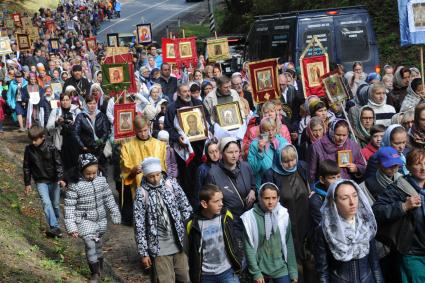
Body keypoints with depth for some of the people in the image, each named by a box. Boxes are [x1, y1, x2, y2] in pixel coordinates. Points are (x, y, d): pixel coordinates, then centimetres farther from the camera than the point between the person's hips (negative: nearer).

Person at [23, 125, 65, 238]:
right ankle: (54, 227, -22)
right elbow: (26, 167, 3)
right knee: (46, 202, -17)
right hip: (40, 181, 0)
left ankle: (56, 224, 34)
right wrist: (27, 183, 5)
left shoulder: (51, 148, -12)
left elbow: (58, 164, -7)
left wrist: (60, 178, -20)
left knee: (55, 204, 10)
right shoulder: (29, 149, -6)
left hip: (54, 180, 0)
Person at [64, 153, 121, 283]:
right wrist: (71, 227, -15)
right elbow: (69, 207, -13)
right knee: (90, 245, -11)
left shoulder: (101, 181, -3)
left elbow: (109, 199, 8)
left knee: (98, 244, 15)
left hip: (100, 219, 4)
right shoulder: (75, 186, -16)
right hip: (85, 221, -4)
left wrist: (115, 215, 11)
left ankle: (100, 267, 37)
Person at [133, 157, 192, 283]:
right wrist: (143, 252, -7)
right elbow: (139, 225, -6)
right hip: (159, 247, -3)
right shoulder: (142, 193, -8)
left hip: (179, 242, 3)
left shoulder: (171, 184, 0)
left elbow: (186, 208, 7)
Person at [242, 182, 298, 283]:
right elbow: (249, 248, -8)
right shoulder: (249, 217, -11)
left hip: (281, 269, 1)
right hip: (260, 269, -1)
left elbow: (289, 245, 2)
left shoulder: (283, 215, -4)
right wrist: (256, 273, -9)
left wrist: (293, 271, 3)